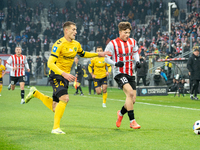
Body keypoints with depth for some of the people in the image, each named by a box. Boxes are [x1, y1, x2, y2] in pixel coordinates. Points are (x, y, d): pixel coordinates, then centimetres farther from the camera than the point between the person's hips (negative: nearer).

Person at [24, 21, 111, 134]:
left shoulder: (76, 44, 7)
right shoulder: (59, 44, -16)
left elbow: (83, 54, 30)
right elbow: (50, 63, -22)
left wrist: (98, 54, 19)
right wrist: (64, 74, -34)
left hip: (65, 77, 7)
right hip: (56, 75, -7)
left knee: (55, 108, 5)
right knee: (65, 98, -26)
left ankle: (36, 93, 27)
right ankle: (56, 127, -17)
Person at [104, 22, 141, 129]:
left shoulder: (132, 42, 9)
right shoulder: (113, 43, -7)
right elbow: (106, 58, -5)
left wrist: (137, 61, 4)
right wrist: (115, 63, -23)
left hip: (130, 73, 6)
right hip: (119, 73, -6)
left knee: (133, 99, 2)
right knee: (130, 92, -27)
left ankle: (121, 113, 33)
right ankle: (132, 121, -23)